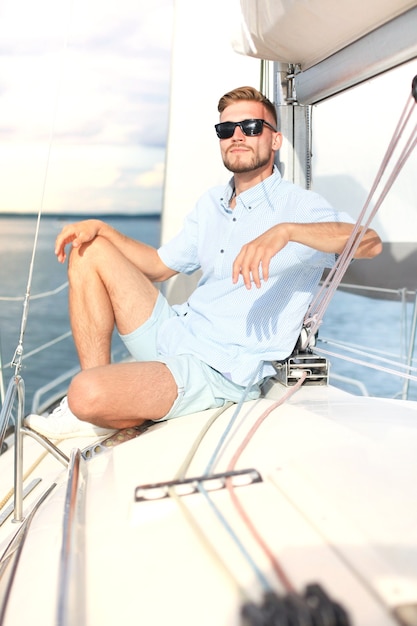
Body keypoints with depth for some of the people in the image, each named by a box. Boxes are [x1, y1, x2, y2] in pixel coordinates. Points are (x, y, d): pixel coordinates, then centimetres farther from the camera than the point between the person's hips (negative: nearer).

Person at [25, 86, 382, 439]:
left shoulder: (297, 205, -8)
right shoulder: (212, 204, 15)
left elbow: (369, 242, -26)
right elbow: (159, 266, 21)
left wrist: (286, 230, -41)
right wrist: (100, 227, 8)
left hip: (222, 369, -8)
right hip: (172, 334, 8)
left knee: (87, 394, -30)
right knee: (90, 250, 2)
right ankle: (100, 404, -1)